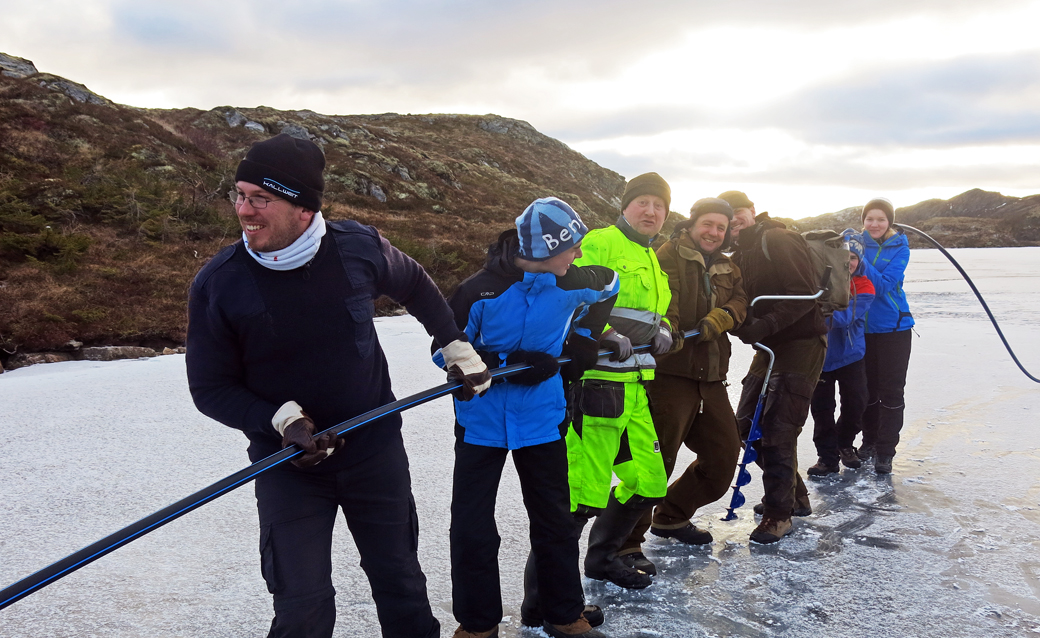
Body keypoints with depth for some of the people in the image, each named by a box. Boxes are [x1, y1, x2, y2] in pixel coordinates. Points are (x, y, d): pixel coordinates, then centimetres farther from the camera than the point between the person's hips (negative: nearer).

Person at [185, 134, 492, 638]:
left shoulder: (359, 247, -12)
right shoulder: (217, 284, -15)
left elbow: (416, 288, 10)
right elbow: (210, 388, -7)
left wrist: (459, 350, 12)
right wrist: (282, 420, -21)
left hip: (376, 449, 2)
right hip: (287, 464, -1)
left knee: (401, 583, 16)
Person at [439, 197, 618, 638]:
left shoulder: (571, 283, -9)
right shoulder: (479, 292, -20)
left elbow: (609, 284, 14)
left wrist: (584, 339, 10)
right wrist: (508, 364, -22)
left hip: (541, 419, 3)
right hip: (481, 421, -2)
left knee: (554, 519, 13)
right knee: (472, 527, 2)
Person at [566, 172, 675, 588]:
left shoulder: (651, 260, 23)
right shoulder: (599, 244, -6)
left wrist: (662, 330, 9)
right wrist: (605, 335, -24)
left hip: (635, 388, 9)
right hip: (597, 384, -9)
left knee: (648, 484, 16)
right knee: (584, 494, -12)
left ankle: (602, 558, 36)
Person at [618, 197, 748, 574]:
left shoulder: (727, 269, 20)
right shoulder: (668, 256, -2)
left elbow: (740, 300, 6)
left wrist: (722, 317, -15)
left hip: (710, 377, 8)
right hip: (670, 372, -8)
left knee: (724, 454, 14)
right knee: (656, 459, -11)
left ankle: (671, 517, 32)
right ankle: (625, 542, -2)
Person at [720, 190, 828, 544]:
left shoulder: (779, 241, -14)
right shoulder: (740, 256, 13)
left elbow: (805, 295, -21)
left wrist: (764, 325, -26)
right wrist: (742, 324, -9)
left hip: (802, 343, -9)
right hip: (769, 346, 9)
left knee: (778, 429, -11)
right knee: (747, 423, 10)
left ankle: (779, 514, 2)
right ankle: (795, 496, 26)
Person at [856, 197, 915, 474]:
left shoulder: (899, 248, -7)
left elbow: (884, 285, -20)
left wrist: (862, 263, -32)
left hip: (893, 328, -3)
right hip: (863, 327, 3)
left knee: (890, 391, 0)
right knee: (867, 388, 12)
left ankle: (885, 451, 7)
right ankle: (869, 439, 28)